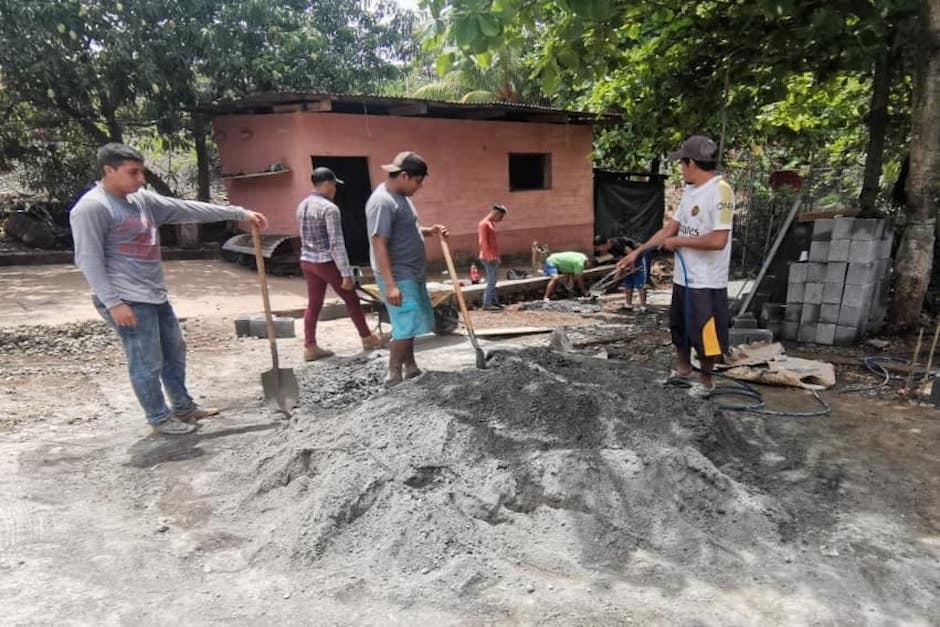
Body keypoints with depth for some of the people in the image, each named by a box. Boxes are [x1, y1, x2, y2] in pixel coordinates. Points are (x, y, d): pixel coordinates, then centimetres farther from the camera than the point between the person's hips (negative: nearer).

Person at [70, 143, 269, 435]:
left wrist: (240, 213, 9)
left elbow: (189, 209, 11)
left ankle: (183, 406, 33)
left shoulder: (143, 199, 11)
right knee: (147, 363, 0)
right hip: (127, 301, -9)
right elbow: (88, 259, -16)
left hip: (155, 294, 9)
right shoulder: (92, 207, -12)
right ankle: (160, 418, 17)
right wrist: (113, 303, -21)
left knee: (175, 350, 18)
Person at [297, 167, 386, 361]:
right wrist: (347, 274, -20)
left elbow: (305, 237, 15)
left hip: (307, 261, 8)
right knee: (351, 299, 8)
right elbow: (337, 244, -21)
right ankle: (367, 338, 21)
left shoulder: (302, 205, 8)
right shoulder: (329, 208, -18)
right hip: (327, 262, -7)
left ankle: (310, 347, 10)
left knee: (313, 304, 10)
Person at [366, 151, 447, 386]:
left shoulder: (401, 197, 13)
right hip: (398, 277, -10)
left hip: (412, 274, 10)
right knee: (406, 327, -8)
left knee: (409, 325, 15)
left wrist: (430, 230, 7)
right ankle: (394, 377, 3)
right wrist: (390, 285, -27)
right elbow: (379, 245, -23)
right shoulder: (383, 201, -18)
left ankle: (410, 369, 26)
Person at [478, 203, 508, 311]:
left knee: (493, 280, 11)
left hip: (494, 257, 9)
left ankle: (494, 301, 16)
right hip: (488, 257, -9)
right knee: (491, 280, -10)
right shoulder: (484, 224, -10)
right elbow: (483, 242, -17)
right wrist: (489, 256, -21)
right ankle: (487, 304, -8)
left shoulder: (492, 223, 18)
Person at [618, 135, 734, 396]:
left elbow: (718, 240, -27)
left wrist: (679, 241, -15)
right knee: (680, 328, 22)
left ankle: (706, 381, 25)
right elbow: (669, 228, 12)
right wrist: (637, 252, 9)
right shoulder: (690, 190, 9)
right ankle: (683, 371, 41)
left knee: (704, 335, 6)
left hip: (706, 282, -9)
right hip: (683, 277, 9)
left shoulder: (720, 190, -20)